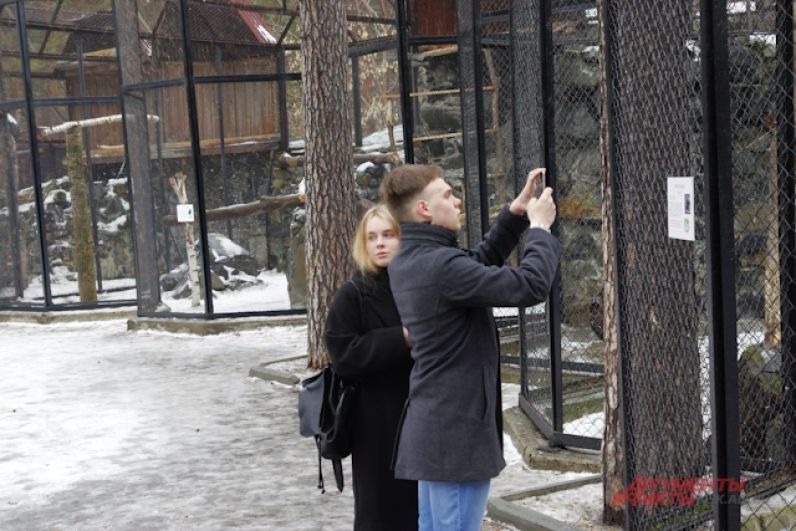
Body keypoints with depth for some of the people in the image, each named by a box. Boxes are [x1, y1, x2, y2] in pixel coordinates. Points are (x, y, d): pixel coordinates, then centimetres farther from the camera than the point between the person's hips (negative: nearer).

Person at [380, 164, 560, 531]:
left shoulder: (408, 262, 8)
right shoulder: (440, 264, -22)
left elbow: (481, 263, 20)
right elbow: (529, 287, -24)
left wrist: (516, 213, 12)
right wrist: (541, 228, -9)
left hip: (435, 426, 10)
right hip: (456, 430, -10)